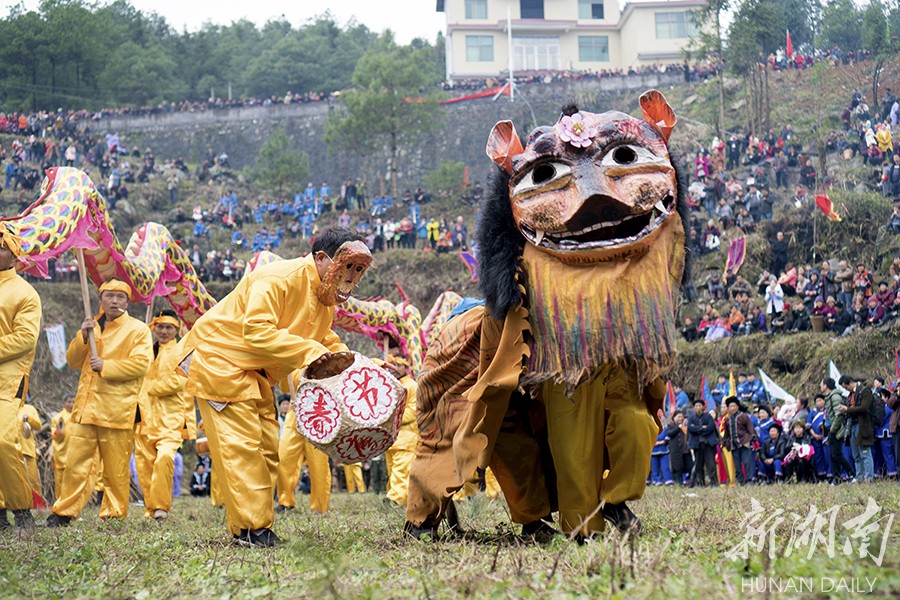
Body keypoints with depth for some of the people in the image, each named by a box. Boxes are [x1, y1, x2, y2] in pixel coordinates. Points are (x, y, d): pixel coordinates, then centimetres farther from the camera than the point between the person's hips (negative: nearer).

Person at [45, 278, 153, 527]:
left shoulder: (138, 330, 4)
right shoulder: (91, 327, 20)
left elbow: (140, 364, -9)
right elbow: (72, 361, 16)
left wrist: (106, 366, -16)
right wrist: (82, 338, -1)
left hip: (117, 410, -4)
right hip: (86, 407, 4)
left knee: (116, 468, -2)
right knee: (75, 462, 0)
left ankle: (113, 514, 6)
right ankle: (64, 512, 5)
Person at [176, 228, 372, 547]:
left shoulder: (325, 297, 6)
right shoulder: (279, 279, -25)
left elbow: (326, 339, 21)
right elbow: (256, 331, -33)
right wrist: (309, 350, -32)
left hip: (253, 372, 10)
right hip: (218, 358, -10)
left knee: (267, 449, 7)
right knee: (241, 444, -14)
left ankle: (258, 526, 11)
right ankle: (250, 528, -12)